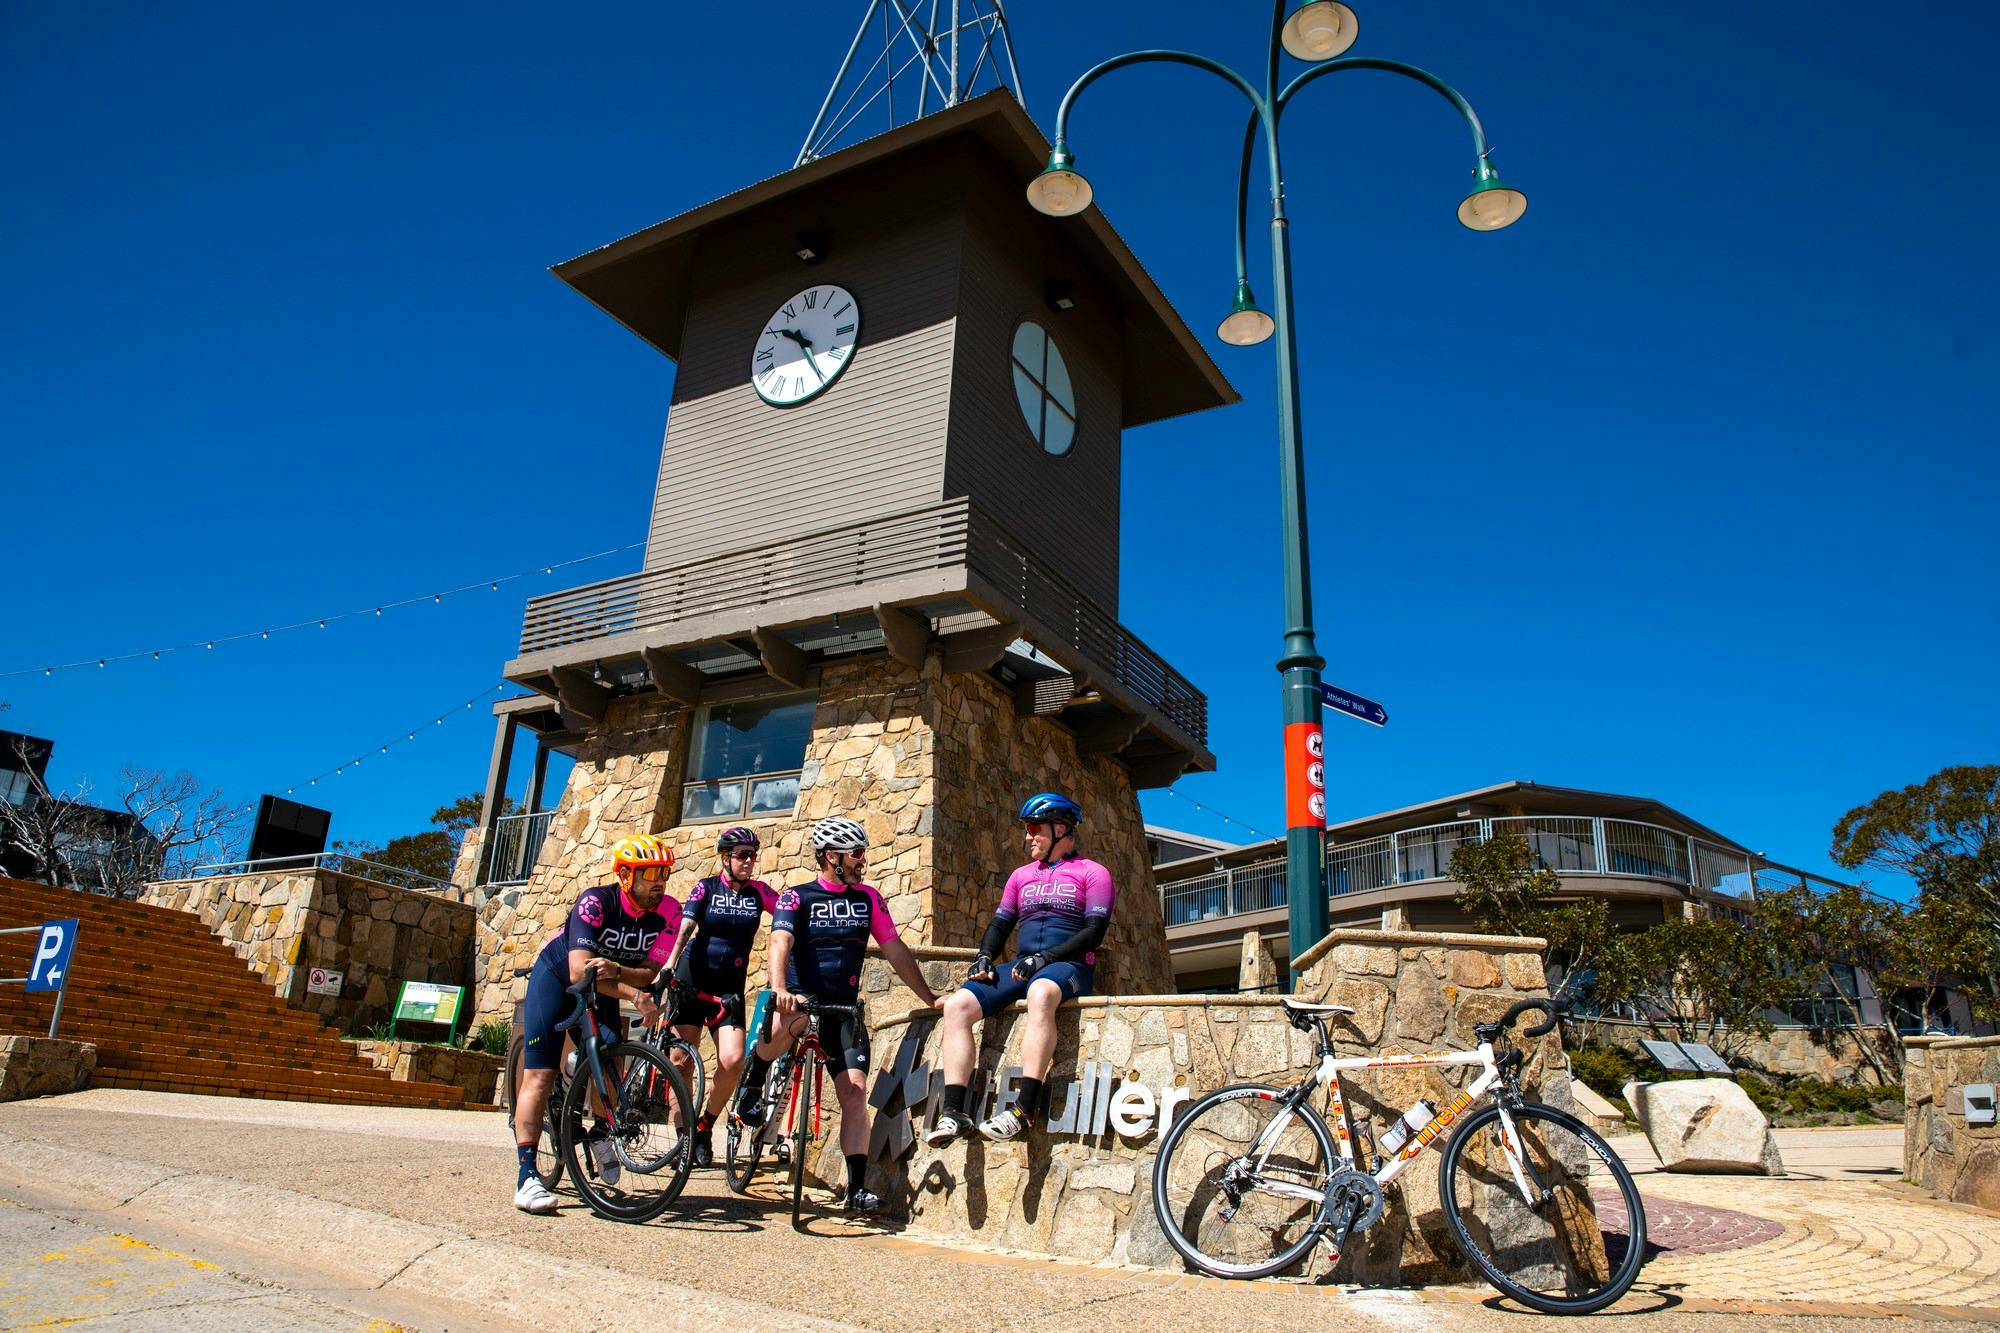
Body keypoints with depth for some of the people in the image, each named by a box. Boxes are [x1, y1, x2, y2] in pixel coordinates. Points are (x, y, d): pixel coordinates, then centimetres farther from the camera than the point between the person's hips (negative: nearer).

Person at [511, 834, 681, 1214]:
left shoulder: (668, 912, -20)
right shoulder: (595, 901, -32)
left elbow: (649, 973, -22)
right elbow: (579, 971, -40)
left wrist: (614, 970, -42)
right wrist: (634, 995, -50)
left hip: (603, 986, 4)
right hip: (556, 975, -4)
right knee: (540, 1075, -11)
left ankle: (601, 1133, 19)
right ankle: (527, 1176, -9)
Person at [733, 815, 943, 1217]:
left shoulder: (868, 898, 8)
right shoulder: (797, 897, -3)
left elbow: (895, 949, 10)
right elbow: (780, 943, -20)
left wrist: (929, 998, 5)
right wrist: (779, 988, -40)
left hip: (845, 1007, 3)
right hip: (802, 997, -3)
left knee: (855, 1092, -9)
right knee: (790, 1018, -38)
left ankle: (857, 1190, -3)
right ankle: (752, 1084, -10)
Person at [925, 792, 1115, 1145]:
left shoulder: (1092, 873, 4)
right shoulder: (1021, 875, 23)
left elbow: (1094, 932, -7)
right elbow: (1001, 924, 22)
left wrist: (1044, 957, -17)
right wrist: (985, 957, 0)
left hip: (1068, 966, -6)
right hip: (1021, 967, 6)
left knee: (1040, 994, -42)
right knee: (957, 1004, -19)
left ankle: (1024, 1109, -44)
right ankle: (953, 1112, -23)